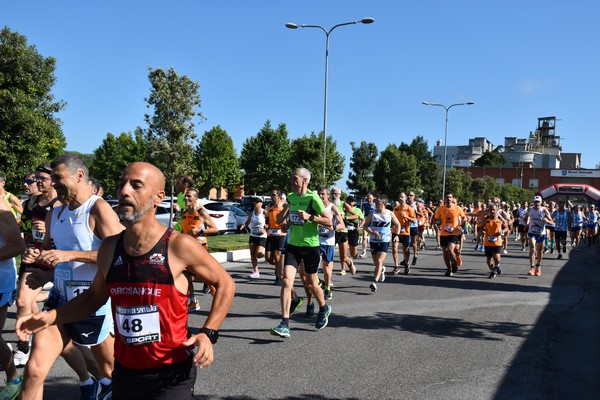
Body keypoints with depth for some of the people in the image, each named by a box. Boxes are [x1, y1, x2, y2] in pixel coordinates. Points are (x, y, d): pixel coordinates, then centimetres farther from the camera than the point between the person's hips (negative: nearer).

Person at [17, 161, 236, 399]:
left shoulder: (179, 246, -15)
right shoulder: (109, 249, -1)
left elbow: (225, 284, -4)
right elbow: (95, 296, 16)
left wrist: (208, 334, -13)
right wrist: (50, 317, 4)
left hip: (171, 374, -5)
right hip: (124, 373, 6)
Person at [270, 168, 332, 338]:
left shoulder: (313, 198, -12)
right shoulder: (290, 197, 5)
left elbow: (329, 222, -11)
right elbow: (279, 220, 13)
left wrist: (310, 217, -23)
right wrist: (285, 209, -6)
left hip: (310, 247, -4)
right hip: (293, 246, 4)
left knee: (311, 284, 11)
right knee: (286, 282, -11)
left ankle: (324, 308, 41)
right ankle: (285, 325, -10)